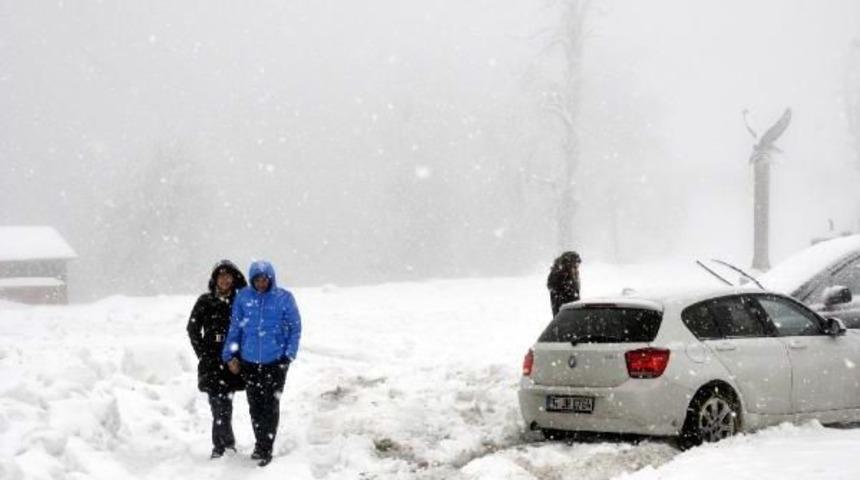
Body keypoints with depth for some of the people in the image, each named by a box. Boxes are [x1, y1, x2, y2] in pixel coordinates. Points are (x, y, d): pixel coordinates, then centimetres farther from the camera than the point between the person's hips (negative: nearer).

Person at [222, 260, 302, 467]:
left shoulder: (284, 298, -6)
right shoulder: (243, 297, -2)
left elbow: (295, 328, 0)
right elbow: (235, 327, 4)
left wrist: (289, 355, -6)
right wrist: (230, 355, 0)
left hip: (275, 362, -2)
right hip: (249, 361, 2)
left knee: (270, 405, -1)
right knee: (255, 405, 11)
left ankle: (266, 449, 7)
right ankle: (260, 443, 27)